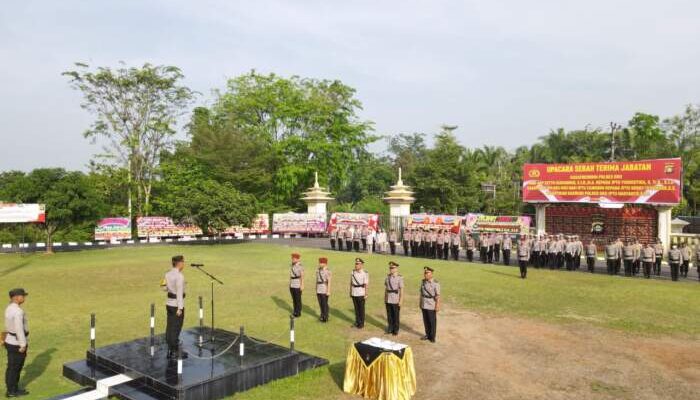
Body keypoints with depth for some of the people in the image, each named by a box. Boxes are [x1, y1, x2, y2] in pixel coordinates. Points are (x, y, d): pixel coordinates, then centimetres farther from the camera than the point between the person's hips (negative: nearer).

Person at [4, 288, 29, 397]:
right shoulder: (18, 311, -27)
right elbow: (19, 329, -26)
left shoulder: (9, 308, 6)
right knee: (14, 368, 5)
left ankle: (13, 388, 30)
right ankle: (12, 391, 17)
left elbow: (8, 326, 14)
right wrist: (23, 345, -19)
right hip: (17, 343, -9)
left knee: (12, 367, 19)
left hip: (10, 341, 9)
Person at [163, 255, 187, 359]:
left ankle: (170, 350, 22)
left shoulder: (168, 274, 5)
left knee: (170, 327, 13)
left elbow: (165, 288, 13)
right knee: (176, 329, 1)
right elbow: (179, 293, -21)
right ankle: (174, 352, 8)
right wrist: (180, 308, -20)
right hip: (176, 304, -8)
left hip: (169, 303, 8)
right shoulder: (180, 276, -18)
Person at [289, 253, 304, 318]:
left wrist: (302, 285, -17)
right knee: (294, 299, 12)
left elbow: (302, 276, -15)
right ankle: (295, 311, 23)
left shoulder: (300, 266, -14)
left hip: (298, 285, -7)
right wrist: (290, 284, 15)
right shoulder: (292, 266, 8)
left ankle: (298, 313, 10)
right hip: (292, 285, 7)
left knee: (298, 299, 0)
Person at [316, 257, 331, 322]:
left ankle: (326, 317, 10)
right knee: (320, 303, 11)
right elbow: (317, 281, 13)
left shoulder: (328, 271, -13)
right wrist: (316, 290, 13)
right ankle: (322, 316, 22)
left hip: (325, 290, -6)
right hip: (319, 290, 6)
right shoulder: (318, 271, 8)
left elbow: (329, 282, -15)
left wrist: (328, 291, -18)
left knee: (325, 304, -1)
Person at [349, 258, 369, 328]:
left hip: (361, 294, -5)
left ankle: (362, 323, 15)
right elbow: (351, 283, 9)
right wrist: (350, 292, 11)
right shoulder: (353, 272, 2)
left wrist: (366, 295, -16)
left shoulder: (365, 273, -15)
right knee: (356, 308, 13)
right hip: (354, 293, 5)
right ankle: (357, 322, 24)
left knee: (361, 309, 4)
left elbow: (366, 284, -15)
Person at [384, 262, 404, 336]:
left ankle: (396, 330, 19)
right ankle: (390, 329, 25)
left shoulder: (399, 278, -12)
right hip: (388, 300, 5)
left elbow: (401, 290, -12)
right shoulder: (388, 277, 5)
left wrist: (401, 300, -14)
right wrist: (385, 298, 13)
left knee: (396, 316, 6)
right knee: (389, 315, 12)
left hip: (396, 300, -5)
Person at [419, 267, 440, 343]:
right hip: (424, 305, 6)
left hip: (431, 306, -6)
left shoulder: (435, 283, -16)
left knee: (432, 322, 5)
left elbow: (438, 296, -16)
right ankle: (427, 335, 28)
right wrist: (420, 302, 14)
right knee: (426, 321, 14)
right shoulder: (423, 282, 3)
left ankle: (432, 337, 17)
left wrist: (437, 306, -18)